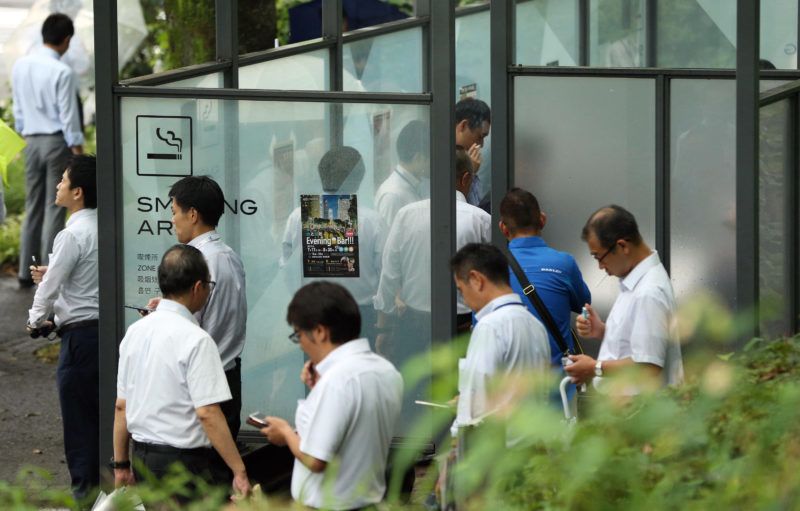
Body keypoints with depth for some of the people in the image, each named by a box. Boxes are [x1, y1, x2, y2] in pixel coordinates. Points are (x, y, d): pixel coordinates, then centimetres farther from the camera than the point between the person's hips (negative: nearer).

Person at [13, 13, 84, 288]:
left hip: (32, 141, 6)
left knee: (33, 206, 13)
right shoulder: (62, 72, -16)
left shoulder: (20, 66, 3)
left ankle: (26, 272, 15)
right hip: (58, 141, -6)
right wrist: (77, 150, -6)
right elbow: (69, 116, -13)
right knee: (55, 208, 0)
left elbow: (18, 109, 11)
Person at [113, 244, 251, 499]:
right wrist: (239, 471, -17)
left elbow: (121, 405, 10)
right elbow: (207, 413, -20)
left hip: (142, 455, 8)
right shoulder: (196, 339, -16)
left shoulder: (135, 331, 6)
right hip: (184, 459, -8)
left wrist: (121, 464, 18)